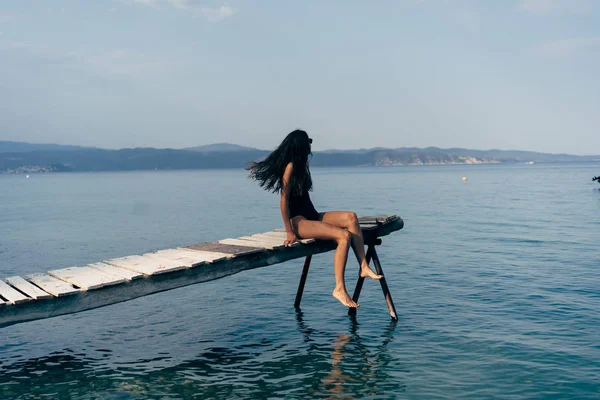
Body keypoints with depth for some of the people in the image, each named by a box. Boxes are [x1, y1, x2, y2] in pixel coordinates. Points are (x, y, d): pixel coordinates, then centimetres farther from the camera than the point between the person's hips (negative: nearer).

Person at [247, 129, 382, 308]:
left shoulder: (300, 165, 17)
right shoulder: (290, 166, -11)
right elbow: (284, 199, -17)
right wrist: (289, 232, -21)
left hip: (312, 216, 9)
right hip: (299, 221, -9)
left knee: (350, 217, -13)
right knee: (344, 235, -24)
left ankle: (364, 267, -20)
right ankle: (339, 289, -21)